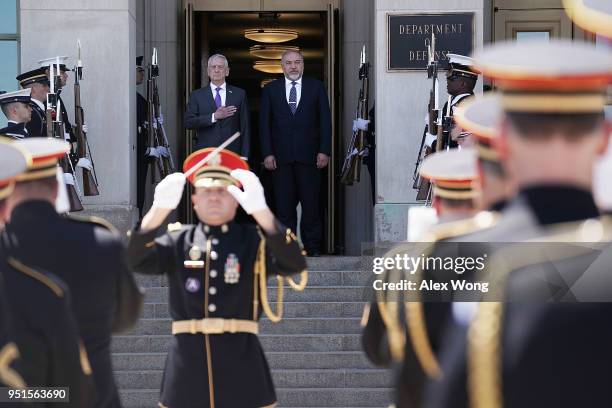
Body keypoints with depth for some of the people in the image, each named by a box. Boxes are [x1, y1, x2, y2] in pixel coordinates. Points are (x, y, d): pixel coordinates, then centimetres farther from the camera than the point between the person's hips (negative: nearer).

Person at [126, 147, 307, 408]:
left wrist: (260, 210, -30)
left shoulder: (254, 241, 5)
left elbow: (294, 264, -15)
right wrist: (160, 208, -25)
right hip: (187, 364, 1)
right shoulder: (178, 241, 11)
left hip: (241, 364, -1)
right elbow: (136, 259, -8)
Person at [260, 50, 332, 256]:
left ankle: (312, 249, 3)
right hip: (281, 157, 1)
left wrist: (324, 151, -2)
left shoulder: (316, 87, 9)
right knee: (284, 206, 1)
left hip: (309, 156, -1)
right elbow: (264, 123, 7)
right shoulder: (271, 90, 10)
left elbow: (325, 120, 6)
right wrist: (267, 153, -3)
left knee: (311, 204, -2)